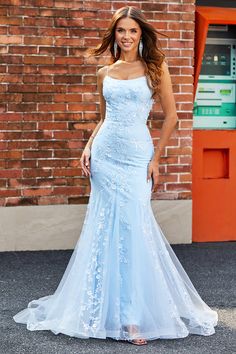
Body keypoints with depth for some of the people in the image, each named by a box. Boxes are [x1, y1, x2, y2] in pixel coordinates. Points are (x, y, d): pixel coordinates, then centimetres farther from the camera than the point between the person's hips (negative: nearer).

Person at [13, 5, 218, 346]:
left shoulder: (155, 66, 2)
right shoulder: (105, 73, 12)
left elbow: (171, 115, 0)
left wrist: (156, 158, -5)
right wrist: (88, 147, 3)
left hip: (137, 156, -3)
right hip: (104, 154, 4)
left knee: (133, 229, -9)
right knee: (105, 229, 5)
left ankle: (135, 315, -1)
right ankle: (104, 307, 17)